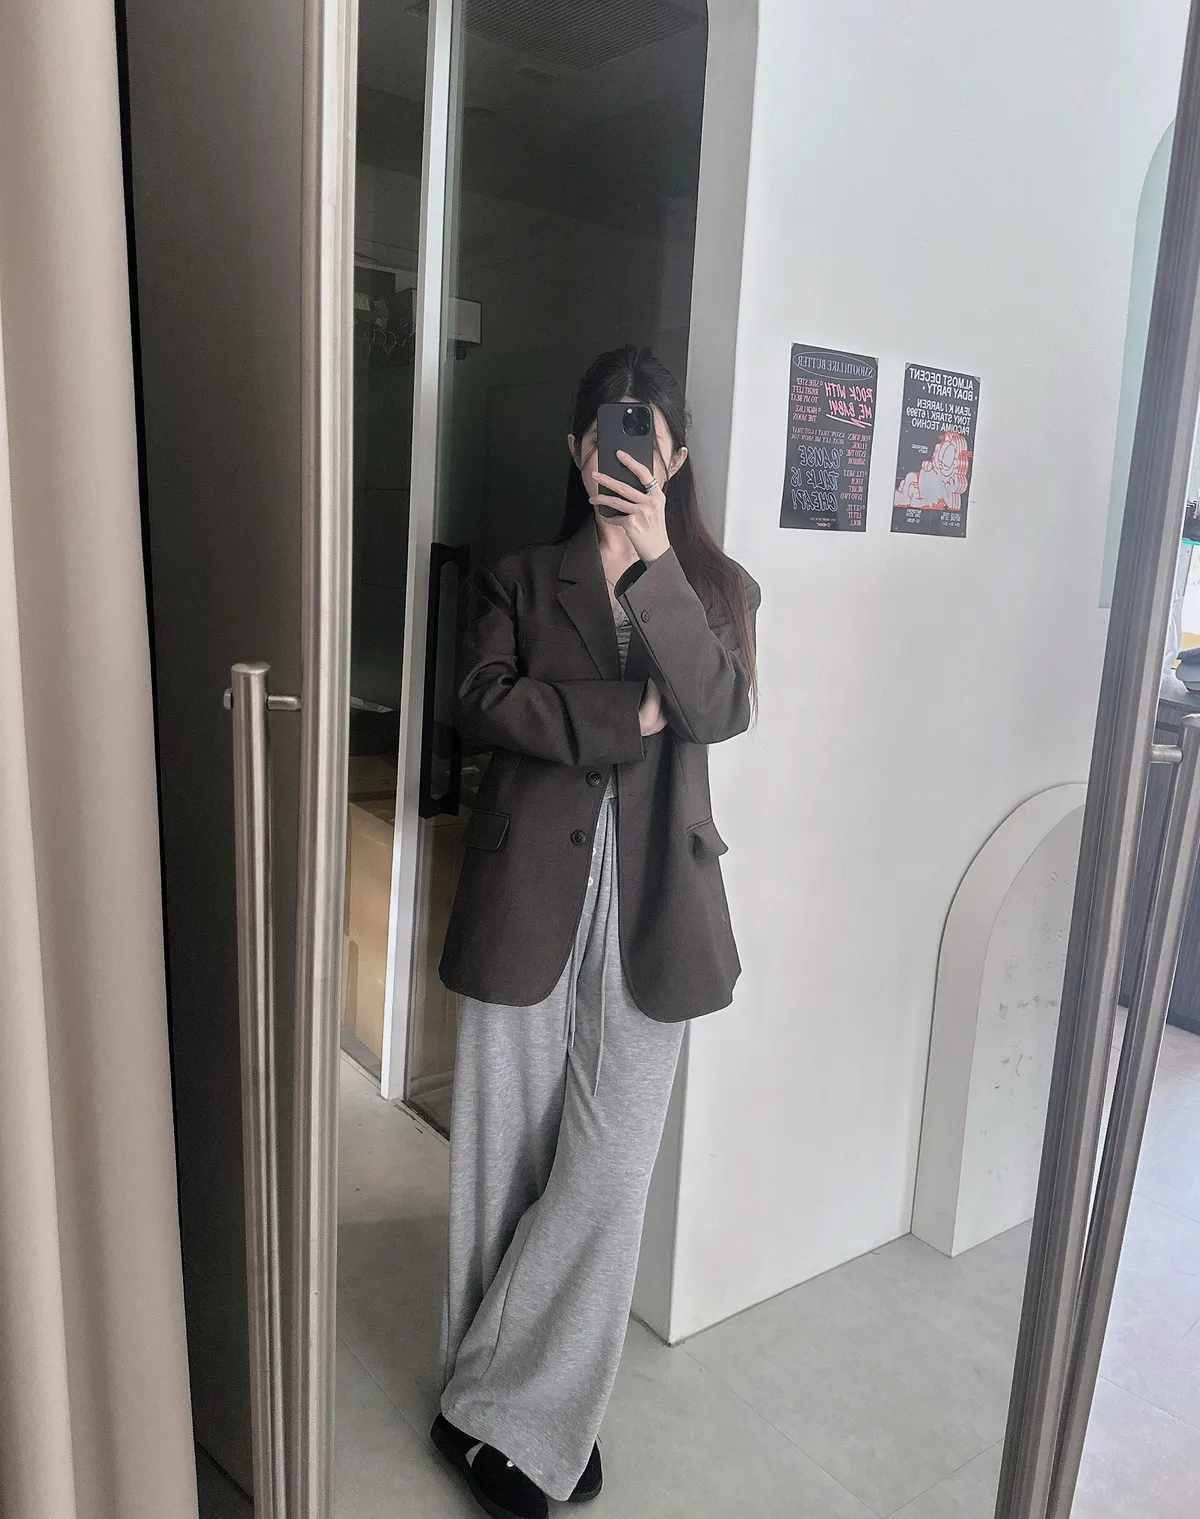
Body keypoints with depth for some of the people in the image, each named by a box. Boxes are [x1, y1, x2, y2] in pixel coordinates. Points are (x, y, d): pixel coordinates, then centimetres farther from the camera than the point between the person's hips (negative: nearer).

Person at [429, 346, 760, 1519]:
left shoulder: (716, 585, 9)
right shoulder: (519, 579, 10)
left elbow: (720, 707, -10)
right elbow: (480, 702, -6)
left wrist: (653, 558, -16)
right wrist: (622, 717, -14)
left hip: (652, 904, 0)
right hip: (527, 893, 1)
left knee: (608, 1168, 0)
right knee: (507, 1155, 7)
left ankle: (496, 1412, 22)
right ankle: (540, 1414, 29)